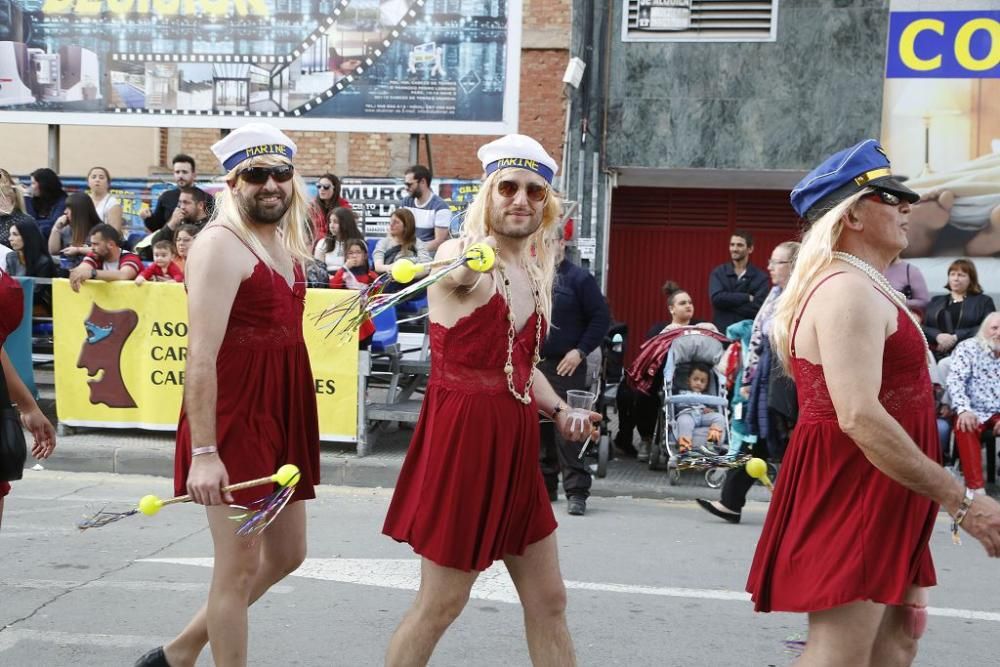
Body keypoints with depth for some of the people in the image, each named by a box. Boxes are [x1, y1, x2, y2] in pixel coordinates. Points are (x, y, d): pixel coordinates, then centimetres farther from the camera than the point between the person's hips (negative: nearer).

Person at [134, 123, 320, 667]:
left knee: (286, 555, 16)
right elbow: (200, 356, -20)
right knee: (239, 564, -1)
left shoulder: (288, 243, 12)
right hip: (234, 415, -9)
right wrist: (202, 453, -26)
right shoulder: (221, 244, -14)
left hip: (284, 413, 9)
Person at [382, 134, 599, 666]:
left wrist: (559, 412, 7)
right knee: (440, 603, 3)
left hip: (515, 447, 8)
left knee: (548, 600, 14)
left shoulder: (538, 273, 11)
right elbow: (457, 272, -41)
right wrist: (475, 255, -64)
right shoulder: (461, 259, -13)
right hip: (461, 441, -7)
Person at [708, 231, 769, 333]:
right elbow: (717, 298, -10)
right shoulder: (718, 273, 7)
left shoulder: (760, 277, 1)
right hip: (721, 332, 1)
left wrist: (727, 301, -11)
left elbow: (758, 308, -11)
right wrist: (747, 298, -12)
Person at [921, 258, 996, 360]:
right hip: (936, 355, 2)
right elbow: (922, 326, 12)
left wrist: (956, 337, -12)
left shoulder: (984, 301, 16)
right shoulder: (936, 301, 25)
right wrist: (937, 336, -10)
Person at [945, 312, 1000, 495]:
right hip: (973, 411, -2)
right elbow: (955, 380, -10)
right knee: (964, 426, -34)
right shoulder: (967, 348, 0)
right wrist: (963, 409, -27)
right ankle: (976, 487, -32)